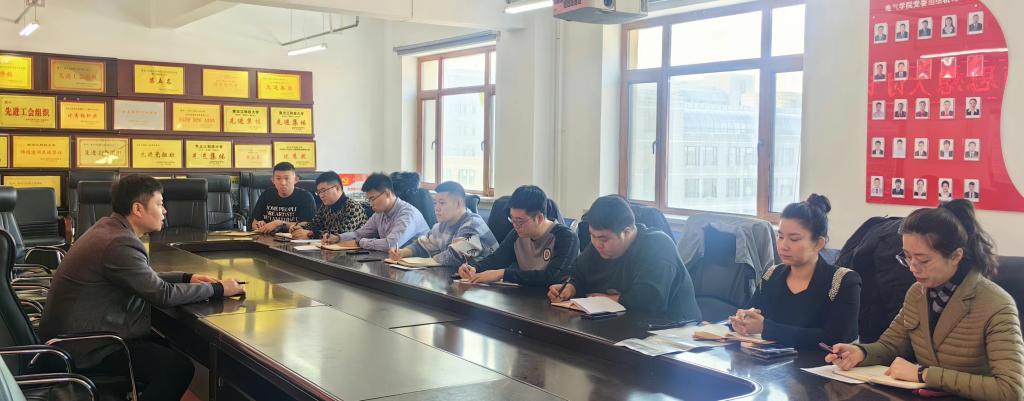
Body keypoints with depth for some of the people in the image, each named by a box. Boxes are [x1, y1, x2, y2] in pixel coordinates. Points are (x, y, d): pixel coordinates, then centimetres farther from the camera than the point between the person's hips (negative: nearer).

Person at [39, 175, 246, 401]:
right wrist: (218, 289, -12)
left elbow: (146, 278, 17)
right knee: (178, 366, -14)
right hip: (84, 348, -10)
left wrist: (187, 278, 6)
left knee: (169, 347, 15)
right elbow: (163, 295, -22)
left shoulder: (109, 228, 6)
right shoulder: (119, 243, -24)